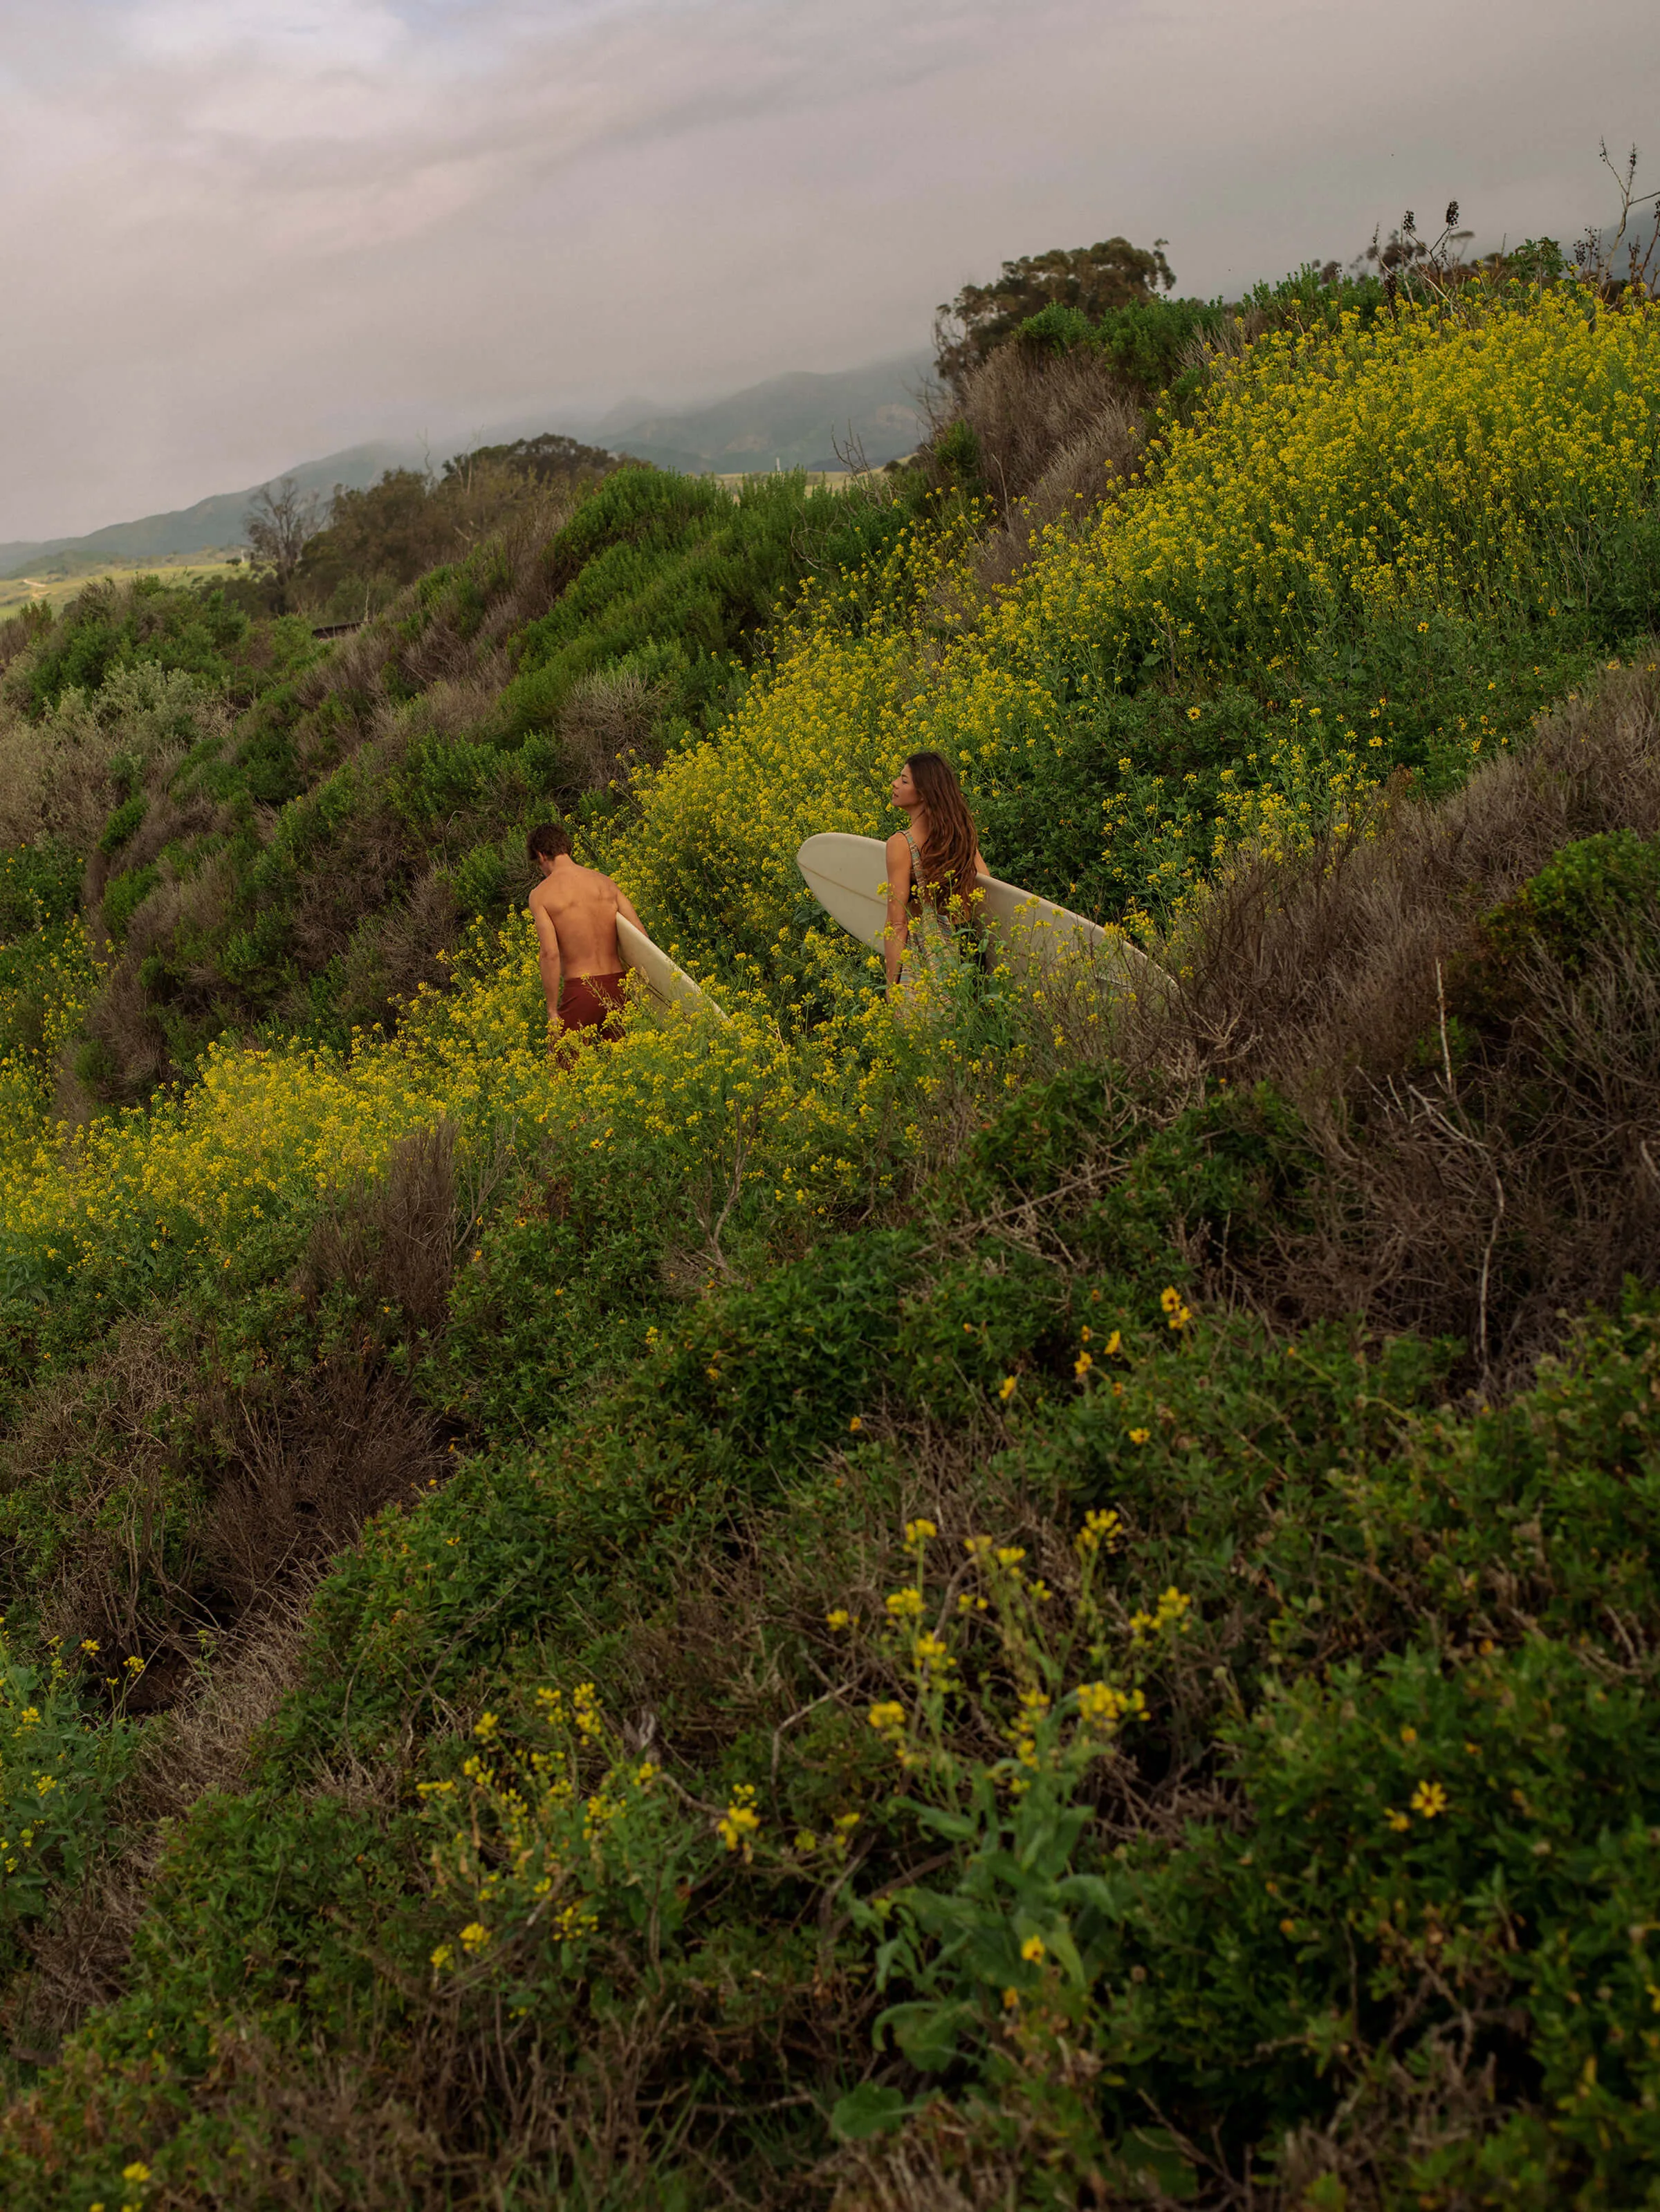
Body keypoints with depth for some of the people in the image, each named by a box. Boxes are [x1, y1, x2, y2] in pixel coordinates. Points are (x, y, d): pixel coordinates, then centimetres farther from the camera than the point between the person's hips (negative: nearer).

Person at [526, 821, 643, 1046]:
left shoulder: (541, 894, -4)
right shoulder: (606, 882, 9)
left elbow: (550, 954, -13)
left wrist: (552, 1011, -8)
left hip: (580, 990, -5)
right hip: (618, 984, 5)